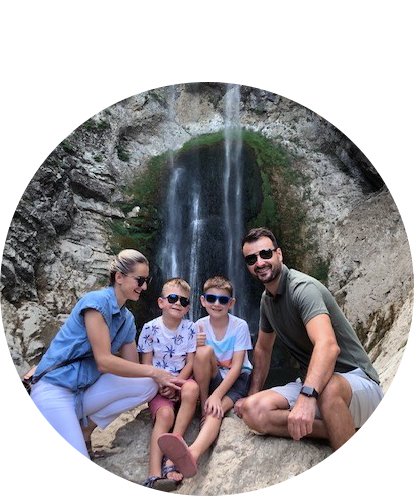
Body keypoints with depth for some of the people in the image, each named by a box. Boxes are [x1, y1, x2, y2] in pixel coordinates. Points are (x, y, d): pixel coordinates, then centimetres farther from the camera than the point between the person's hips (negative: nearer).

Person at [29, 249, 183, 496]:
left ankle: (84, 429, 1)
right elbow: (104, 362, -21)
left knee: (148, 386, -11)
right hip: (53, 392, -9)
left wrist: (162, 380, -7)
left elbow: (133, 368, 10)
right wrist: (153, 371, -17)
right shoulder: (96, 301, -17)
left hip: (85, 392, 9)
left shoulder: (128, 319, 8)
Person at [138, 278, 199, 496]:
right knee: (164, 414, -29)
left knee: (192, 388, -32)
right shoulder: (150, 328, -4)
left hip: (182, 381, 1)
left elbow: (190, 363, -3)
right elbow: (146, 365, 0)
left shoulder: (189, 328, -1)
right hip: (158, 386, -1)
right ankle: (154, 474, -36)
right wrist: (159, 385, -15)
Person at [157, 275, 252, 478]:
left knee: (216, 410, -33)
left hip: (237, 378, -2)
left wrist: (217, 395, -28)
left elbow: (237, 366, -17)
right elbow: (196, 361, -1)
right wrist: (196, 347, -25)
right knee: (205, 350, -29)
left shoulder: (239, 326, -11)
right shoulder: (199, 326, -3)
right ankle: (203, 405, -16)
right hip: (212, 379, 3)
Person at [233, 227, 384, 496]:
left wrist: (307, 395, -50)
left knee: (329, 387, -44)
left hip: (359, 384, -7)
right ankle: (349, 435, -10)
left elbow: (328, 345, -37)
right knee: (253, 411, -20)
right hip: (311, 383, 7)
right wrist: (253, 393, 12)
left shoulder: (303, 288, -20)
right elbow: (263, 349, 19)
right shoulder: (267, 299, 8)